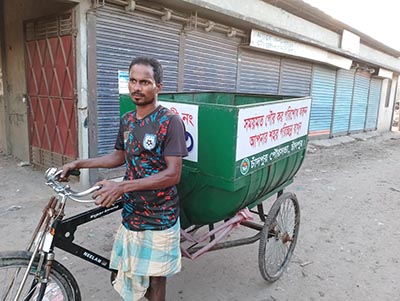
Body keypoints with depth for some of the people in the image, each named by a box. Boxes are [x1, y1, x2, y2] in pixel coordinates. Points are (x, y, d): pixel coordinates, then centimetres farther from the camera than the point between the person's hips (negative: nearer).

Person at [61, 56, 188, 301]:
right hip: (132, 212, 6)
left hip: (159, 217, -5)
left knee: (155, 279, 11)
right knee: (124, 279, 16)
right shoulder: (127, 120, 5)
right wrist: (79, 164, 10)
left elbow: (173, 175, -20)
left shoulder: (170, 122, -16)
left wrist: (122, 187, -25)